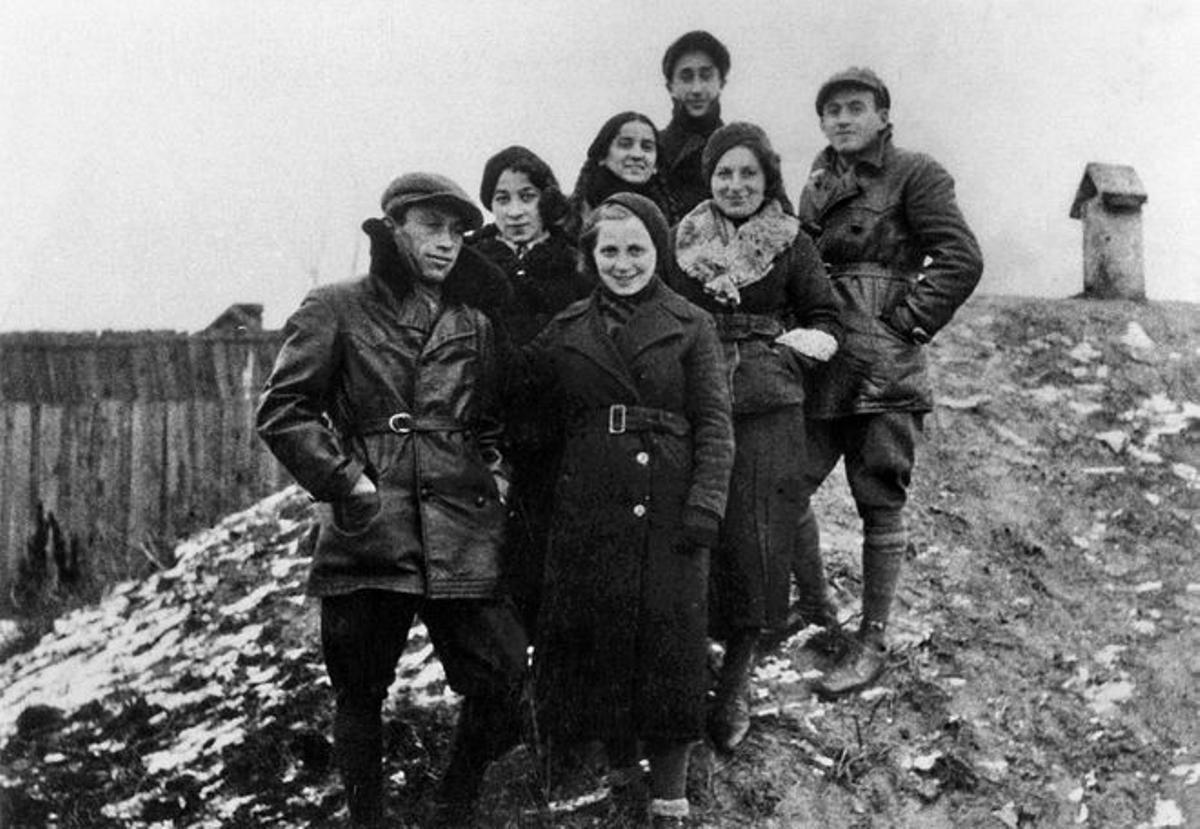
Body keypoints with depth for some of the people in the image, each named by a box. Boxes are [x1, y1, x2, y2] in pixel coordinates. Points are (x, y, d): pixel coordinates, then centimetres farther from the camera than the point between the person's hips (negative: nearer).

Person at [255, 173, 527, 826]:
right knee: (359, 693, 6)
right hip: (368, 533, -3)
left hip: (464, 535, 4)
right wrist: (347, 483, -10)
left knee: (502, 682, -1)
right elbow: (282, 409, -3)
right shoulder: (337, 308, 3)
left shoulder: (473, 323, 16)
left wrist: (489, 473, 9)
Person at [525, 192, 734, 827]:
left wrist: (706, 502, -10)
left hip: (668, 512, -2)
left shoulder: (691, 327, 3)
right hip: (586, 512, 2)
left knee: (669, 644, 0)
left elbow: (714, 423, -1)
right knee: (587, 640, 4)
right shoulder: (566, 330, 10)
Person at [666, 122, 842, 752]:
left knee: (754, 546, -2)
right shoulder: (681, 242, 9)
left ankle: (734, 685, 12)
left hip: (768, 415, -1)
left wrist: (784, 350, -5)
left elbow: (825, 324, 11)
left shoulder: (792, 247, 6)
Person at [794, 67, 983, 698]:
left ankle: (873, 641, 7)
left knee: (880, 502, 0)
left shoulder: (914, 175, 0)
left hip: (882, 366, -6)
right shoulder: (817, 184, 18)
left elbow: (962, 259, -9)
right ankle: (816, 609, 20)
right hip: (819, 361, 6)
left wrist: (907, 322, -12)